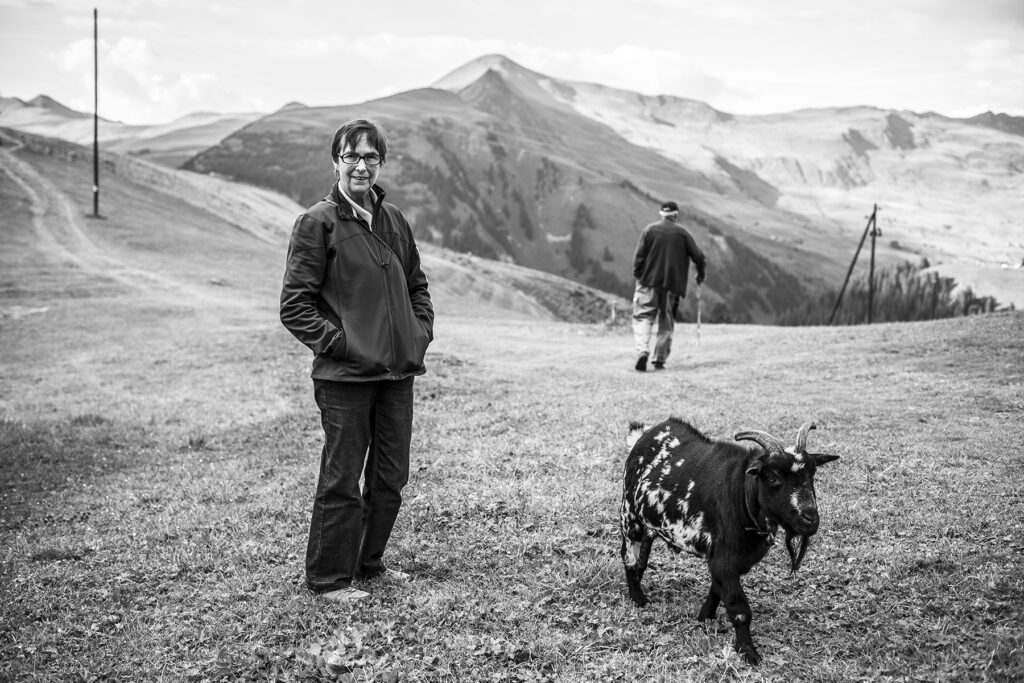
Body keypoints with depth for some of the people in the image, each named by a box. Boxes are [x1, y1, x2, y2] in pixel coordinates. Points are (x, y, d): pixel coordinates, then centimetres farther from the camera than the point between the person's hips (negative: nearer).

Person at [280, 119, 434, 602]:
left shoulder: (393, 220, 11)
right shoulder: (318, 223, -7)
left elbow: (417, 285, 23)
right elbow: (295, 306, -9)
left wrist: (421, 331, 8)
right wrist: (338, 342, -15)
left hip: (398, 372, 6)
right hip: (344, 378, -6)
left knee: (391, 479, 13)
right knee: (342, 481, 0)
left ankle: (368, 562, 30)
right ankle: (328, 578, 14)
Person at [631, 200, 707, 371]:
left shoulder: (649, 230, 1)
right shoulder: (683, 233, 3)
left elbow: (639, 256, -4)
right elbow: (698, 257, 2)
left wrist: (637, 274, 9)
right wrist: (700, 274, 19)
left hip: (649, 282, -1)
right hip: (672, 285, 1)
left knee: (643, 317, 1)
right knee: (666, 323, 10)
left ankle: (642, 351, -22)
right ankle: (660, 360, 8)